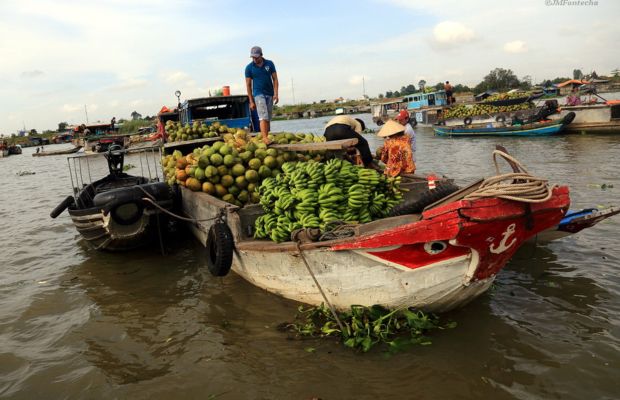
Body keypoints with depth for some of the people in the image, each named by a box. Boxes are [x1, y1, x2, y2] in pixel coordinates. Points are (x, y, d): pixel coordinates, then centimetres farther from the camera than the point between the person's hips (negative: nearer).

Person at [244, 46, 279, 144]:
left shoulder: (269, 64, 3)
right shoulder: (249, 68, -2)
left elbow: (275, 79, 3)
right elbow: (248, 85, 0)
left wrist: (276, 94, -8)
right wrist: (251, 101, -4)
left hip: (270, 94, 4)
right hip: (259, 94, -3)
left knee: (268, 118, 6)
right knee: (263, 117, -18)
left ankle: (266, 136, 11)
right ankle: (264, 138, -25)